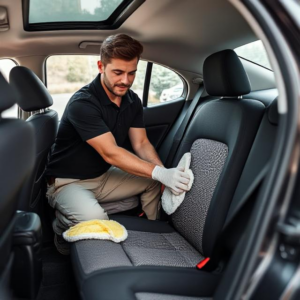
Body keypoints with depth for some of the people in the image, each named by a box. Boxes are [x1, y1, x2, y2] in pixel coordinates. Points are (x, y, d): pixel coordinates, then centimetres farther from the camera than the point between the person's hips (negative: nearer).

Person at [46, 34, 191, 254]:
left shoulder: (132, 101, -2)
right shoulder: (83, 103, -26)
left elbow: (141, 144, -4)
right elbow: (110, 153, -31)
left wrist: (164, 172, -22)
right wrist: (159, 172, -37)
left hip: (103, 177, 7)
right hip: (68, 182, -7)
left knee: (154, 182, -3)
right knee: (94, 218, -35)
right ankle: (62, 229, 0)